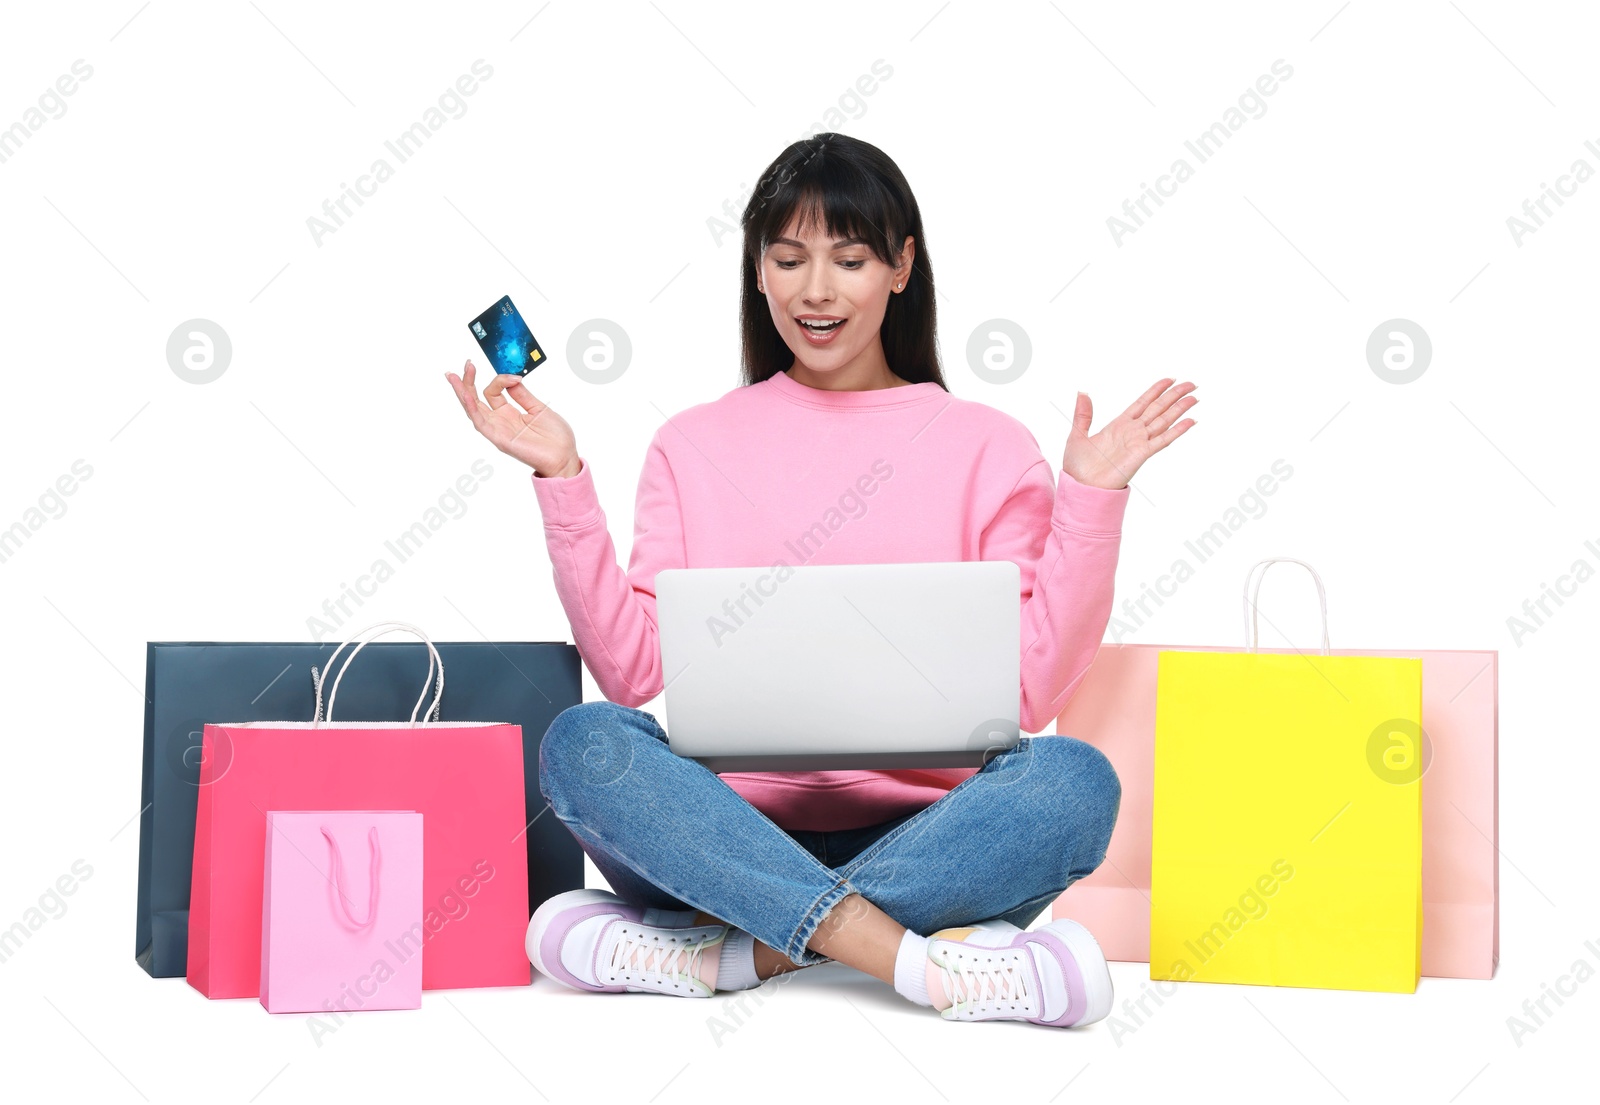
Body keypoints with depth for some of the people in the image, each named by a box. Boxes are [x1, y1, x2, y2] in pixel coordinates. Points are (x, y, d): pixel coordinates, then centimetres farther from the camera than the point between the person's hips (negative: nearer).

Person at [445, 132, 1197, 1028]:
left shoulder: (986, 446, 9)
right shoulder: (695, 445, 13)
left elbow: (1034, 687, 0)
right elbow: (631, 668, 1)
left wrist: (1092, 498, -6)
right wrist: (563, 480, -2)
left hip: (924, 836, 0)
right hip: (732, 826, 1)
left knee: (1074, 780, -30)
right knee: (582, 743, -28)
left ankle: (731, 951, -26)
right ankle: (926, 964, -32)